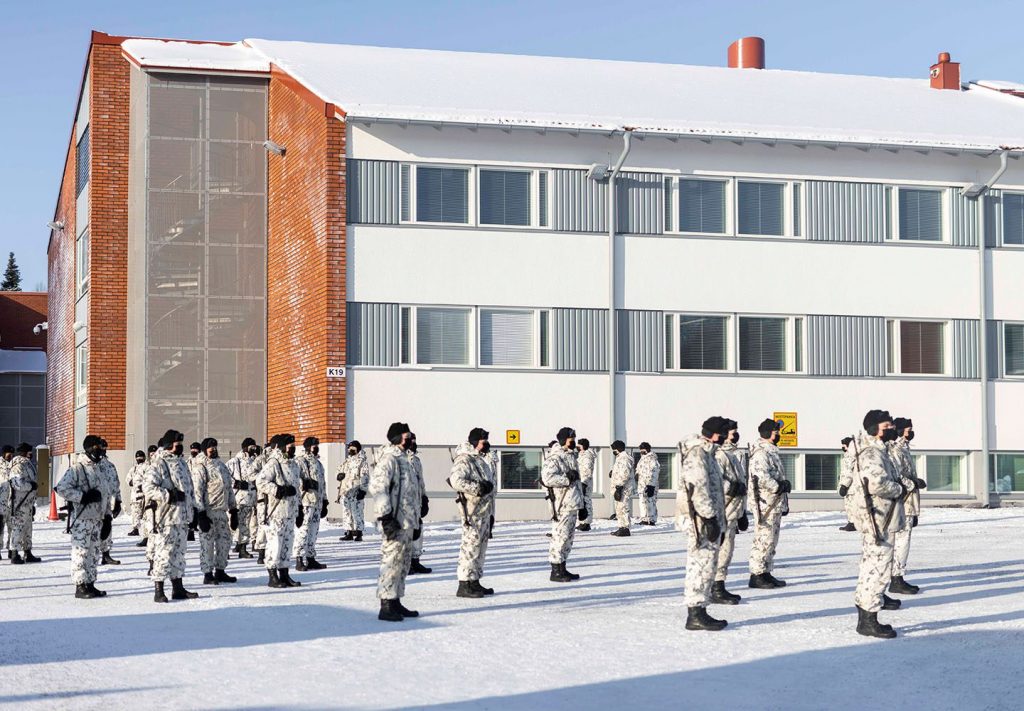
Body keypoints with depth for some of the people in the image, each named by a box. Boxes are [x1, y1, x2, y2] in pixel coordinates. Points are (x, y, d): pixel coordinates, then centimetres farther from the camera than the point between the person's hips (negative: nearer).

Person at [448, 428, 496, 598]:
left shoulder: (481, 460, 19)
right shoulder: (464, 460, -13)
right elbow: (456, 480, -27)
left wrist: (490, 512, 25)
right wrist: (479, 488, -23)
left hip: (484, 510, 10)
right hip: (473, 510, -10)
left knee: (481, 545, 14)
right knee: (470, 544, -10)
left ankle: (475, 582, 21)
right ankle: (465, 584, -8)